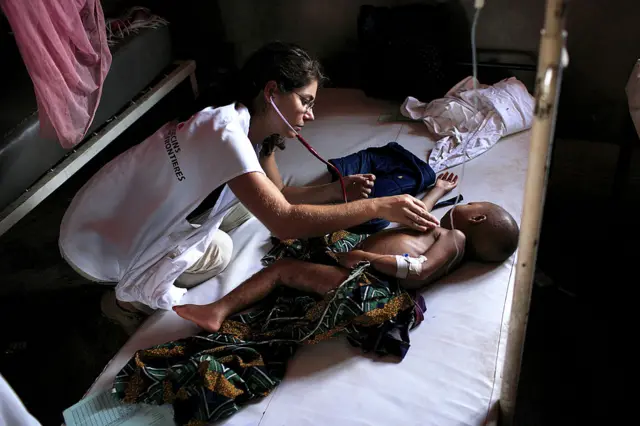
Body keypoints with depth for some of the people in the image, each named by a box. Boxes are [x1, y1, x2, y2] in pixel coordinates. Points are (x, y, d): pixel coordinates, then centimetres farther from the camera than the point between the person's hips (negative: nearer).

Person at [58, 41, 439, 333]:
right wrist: (380, 207, -35)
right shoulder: (225, 133, -32)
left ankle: (139, 290, 19)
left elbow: (279, 195, 6)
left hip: (128, 216, 8)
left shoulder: (252, 126, -4)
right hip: (99, 241, -8)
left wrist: (337, 190, -10)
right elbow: (283, 221, -39)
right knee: (219, 254, -3)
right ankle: (128, 301, 13)